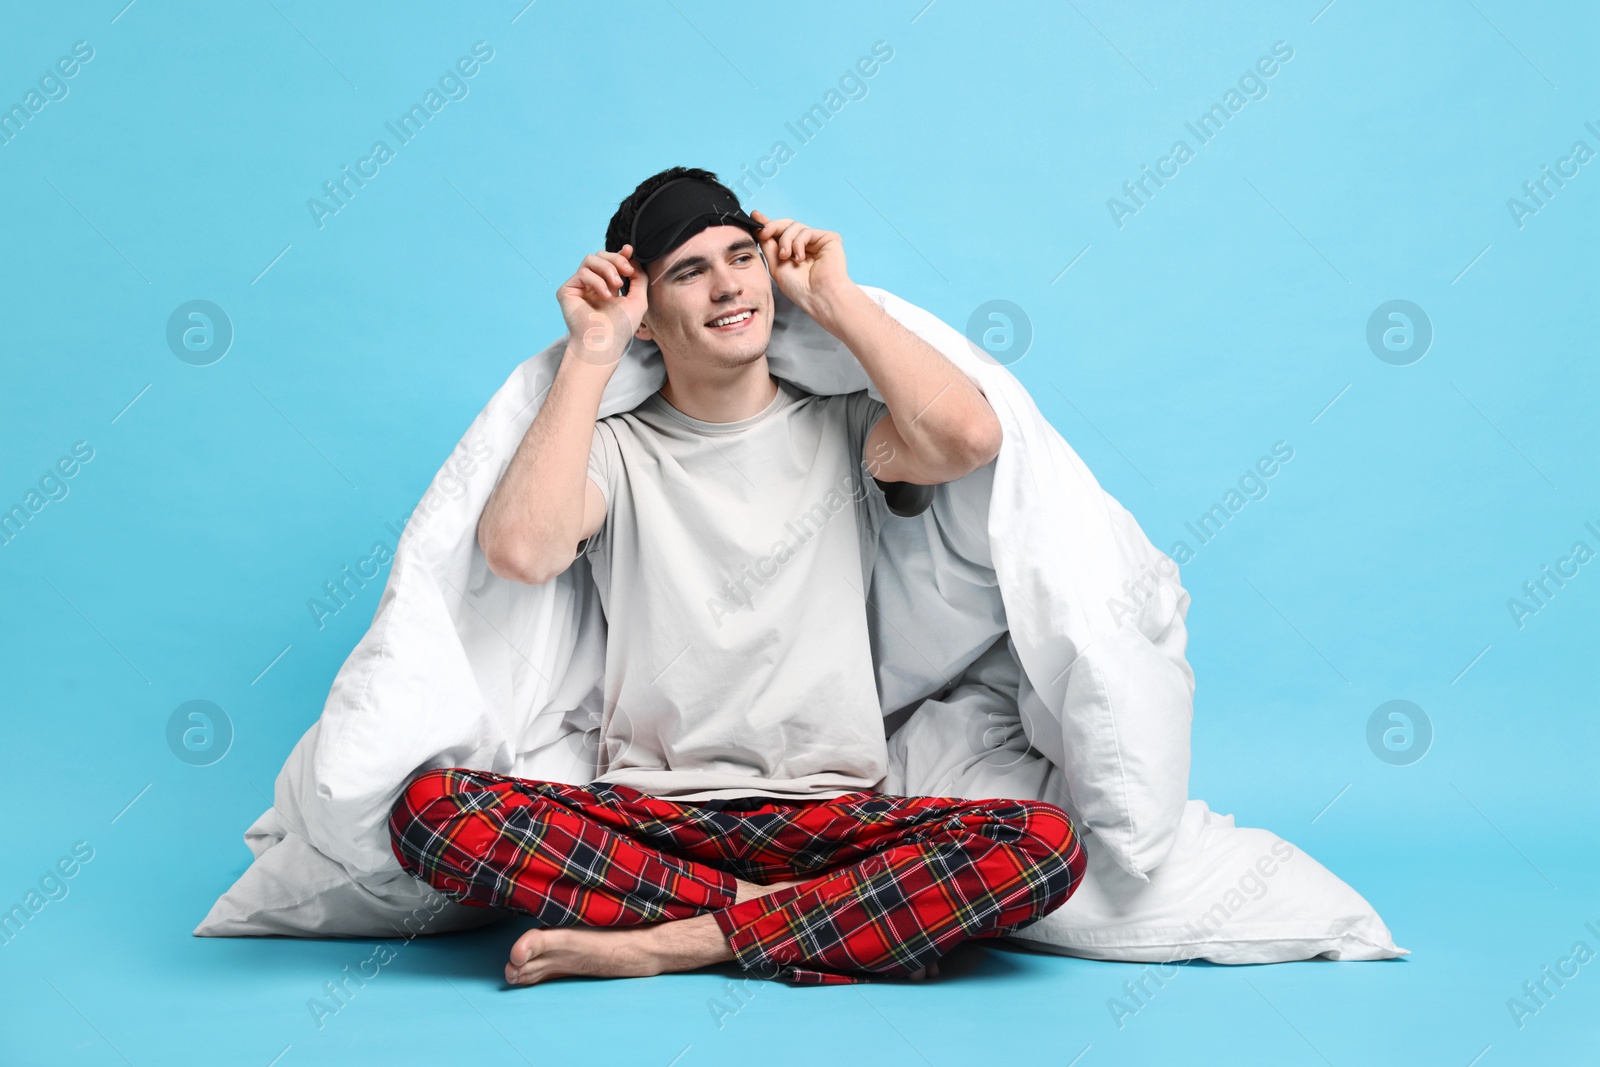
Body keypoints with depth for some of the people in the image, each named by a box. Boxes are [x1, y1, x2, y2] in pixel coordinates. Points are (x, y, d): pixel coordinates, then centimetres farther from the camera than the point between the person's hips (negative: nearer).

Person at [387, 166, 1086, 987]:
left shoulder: (841, 432, 10)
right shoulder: (615, 450, 9)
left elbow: (968, 437, -13)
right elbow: (520, 551, -13)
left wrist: (834, 298, -1)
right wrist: (590, 357, -5)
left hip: (833, 817, 0)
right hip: (649, 814, 1)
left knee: (1046, 843, -27)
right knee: (428, 807, -26)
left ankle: (672, 943, -20)